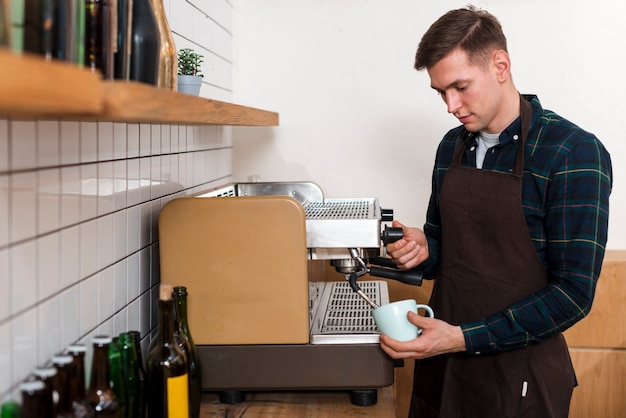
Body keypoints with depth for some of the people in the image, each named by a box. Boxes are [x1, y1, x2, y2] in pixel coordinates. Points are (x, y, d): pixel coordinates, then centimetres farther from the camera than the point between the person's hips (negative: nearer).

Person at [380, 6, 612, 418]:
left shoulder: (574, 153, -15)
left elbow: (573, 294, -18)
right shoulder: (452, 147, 4)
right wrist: (423, 250, -8)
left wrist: (463, 338, -22)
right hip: (441, 361, 6)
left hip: (518, 373, -5)